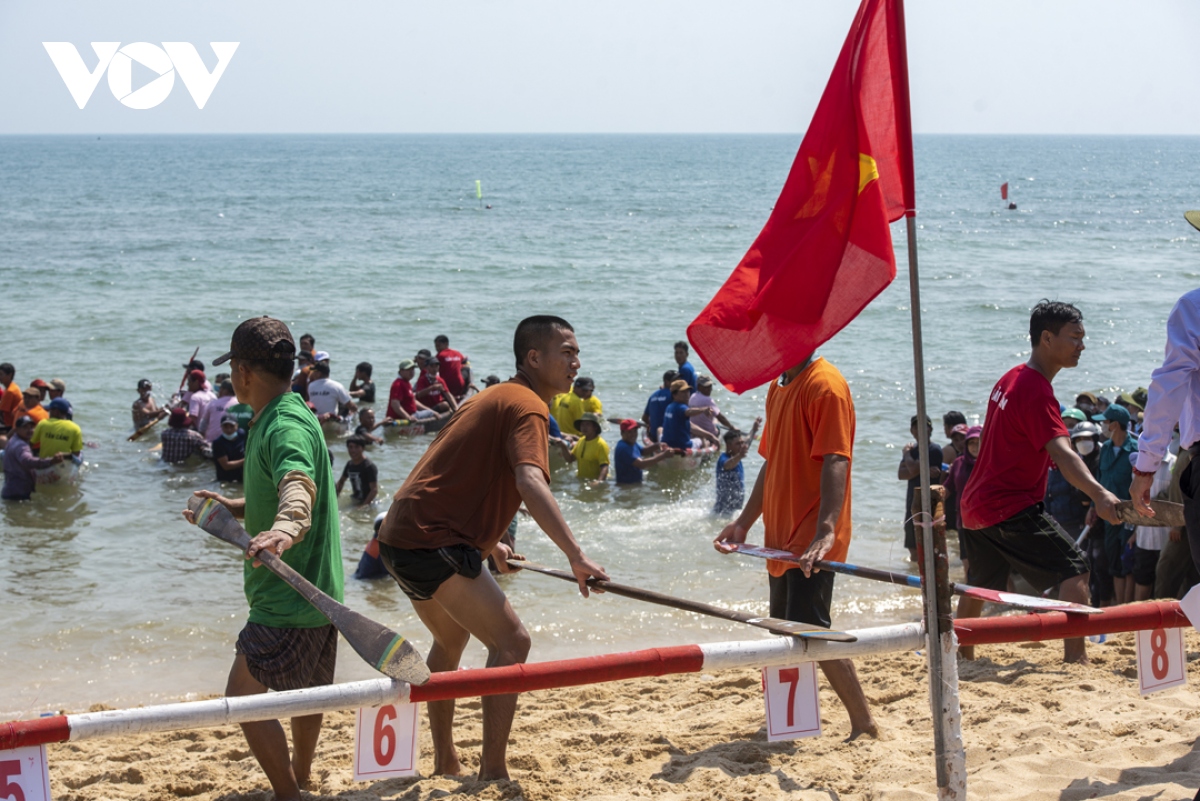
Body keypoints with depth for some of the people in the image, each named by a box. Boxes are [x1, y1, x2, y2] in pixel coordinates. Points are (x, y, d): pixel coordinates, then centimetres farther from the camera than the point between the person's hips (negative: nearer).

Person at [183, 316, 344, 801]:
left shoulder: (285, 428, -21)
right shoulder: (279, 419, 13)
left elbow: (298, 488, -42)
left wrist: (285, 527, -61)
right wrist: (231, 508, 14)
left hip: (290, 598, -11)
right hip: (312, 592, 11)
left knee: (244, 696, -7)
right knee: (304, 691, 25)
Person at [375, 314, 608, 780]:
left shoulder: (498, 397, 21)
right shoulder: (527, 406, -11)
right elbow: (529, 484, -28)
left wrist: (487, 542, 40)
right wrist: (576, 556, -35)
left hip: (401, 535, 11)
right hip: (434, 543, -11)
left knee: (451, 640, 28)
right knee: (511, 643, -11)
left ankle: (445, 763, 37)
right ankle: (493, 772, -15)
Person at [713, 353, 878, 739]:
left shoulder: (825, 385, -14)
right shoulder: (778, 388, 16)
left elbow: (835, 462, -23)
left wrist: (826, 530, -33)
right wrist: (744, 522, 21)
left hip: (812, 540, -10)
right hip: (782, 540, 10)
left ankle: (864, 724, -6)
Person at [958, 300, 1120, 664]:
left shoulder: (1010, 380, 11)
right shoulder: (1036, 391, -18)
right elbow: (1061, 453, -32)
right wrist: (1099, 494, -44)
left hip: (975, 506, 10)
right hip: (1011, 508, -10)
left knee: (980, 582, 24)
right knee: (1075, 570, -13)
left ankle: (962, 654, 37)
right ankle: (1075, 655, -23)